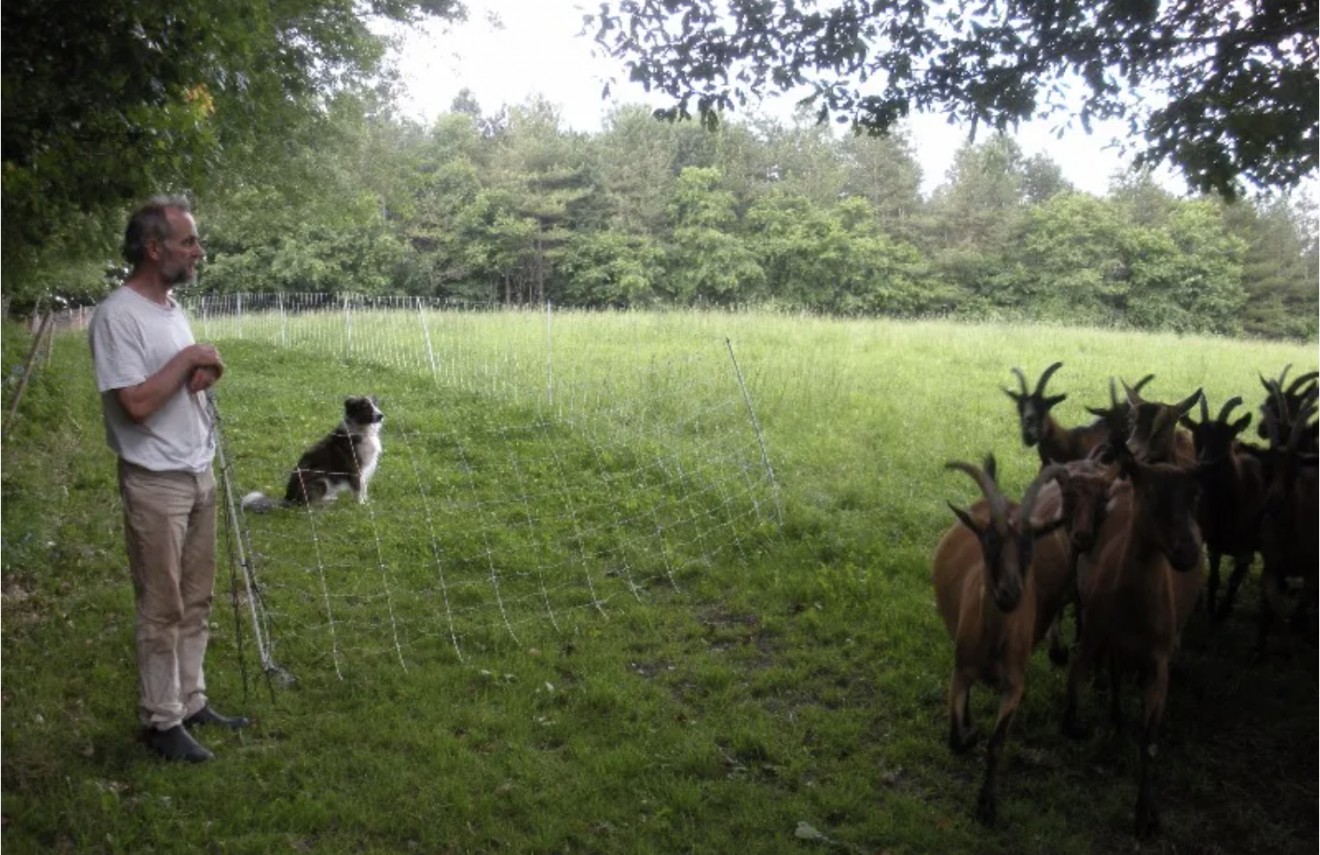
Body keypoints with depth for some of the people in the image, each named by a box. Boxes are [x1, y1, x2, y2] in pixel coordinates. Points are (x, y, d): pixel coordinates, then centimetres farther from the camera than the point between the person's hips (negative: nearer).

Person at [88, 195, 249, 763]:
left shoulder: (172, 307, 11)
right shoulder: (118, 315, -17)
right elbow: (137, 403, -24)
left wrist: (202, 377, -2)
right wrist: (187, 359, -16)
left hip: (199, 475, 9)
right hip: (156, 484, -9)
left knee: (196, 602, 15)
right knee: (162, 610, 1)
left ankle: (190, 701, 28)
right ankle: (162, 721, 14)